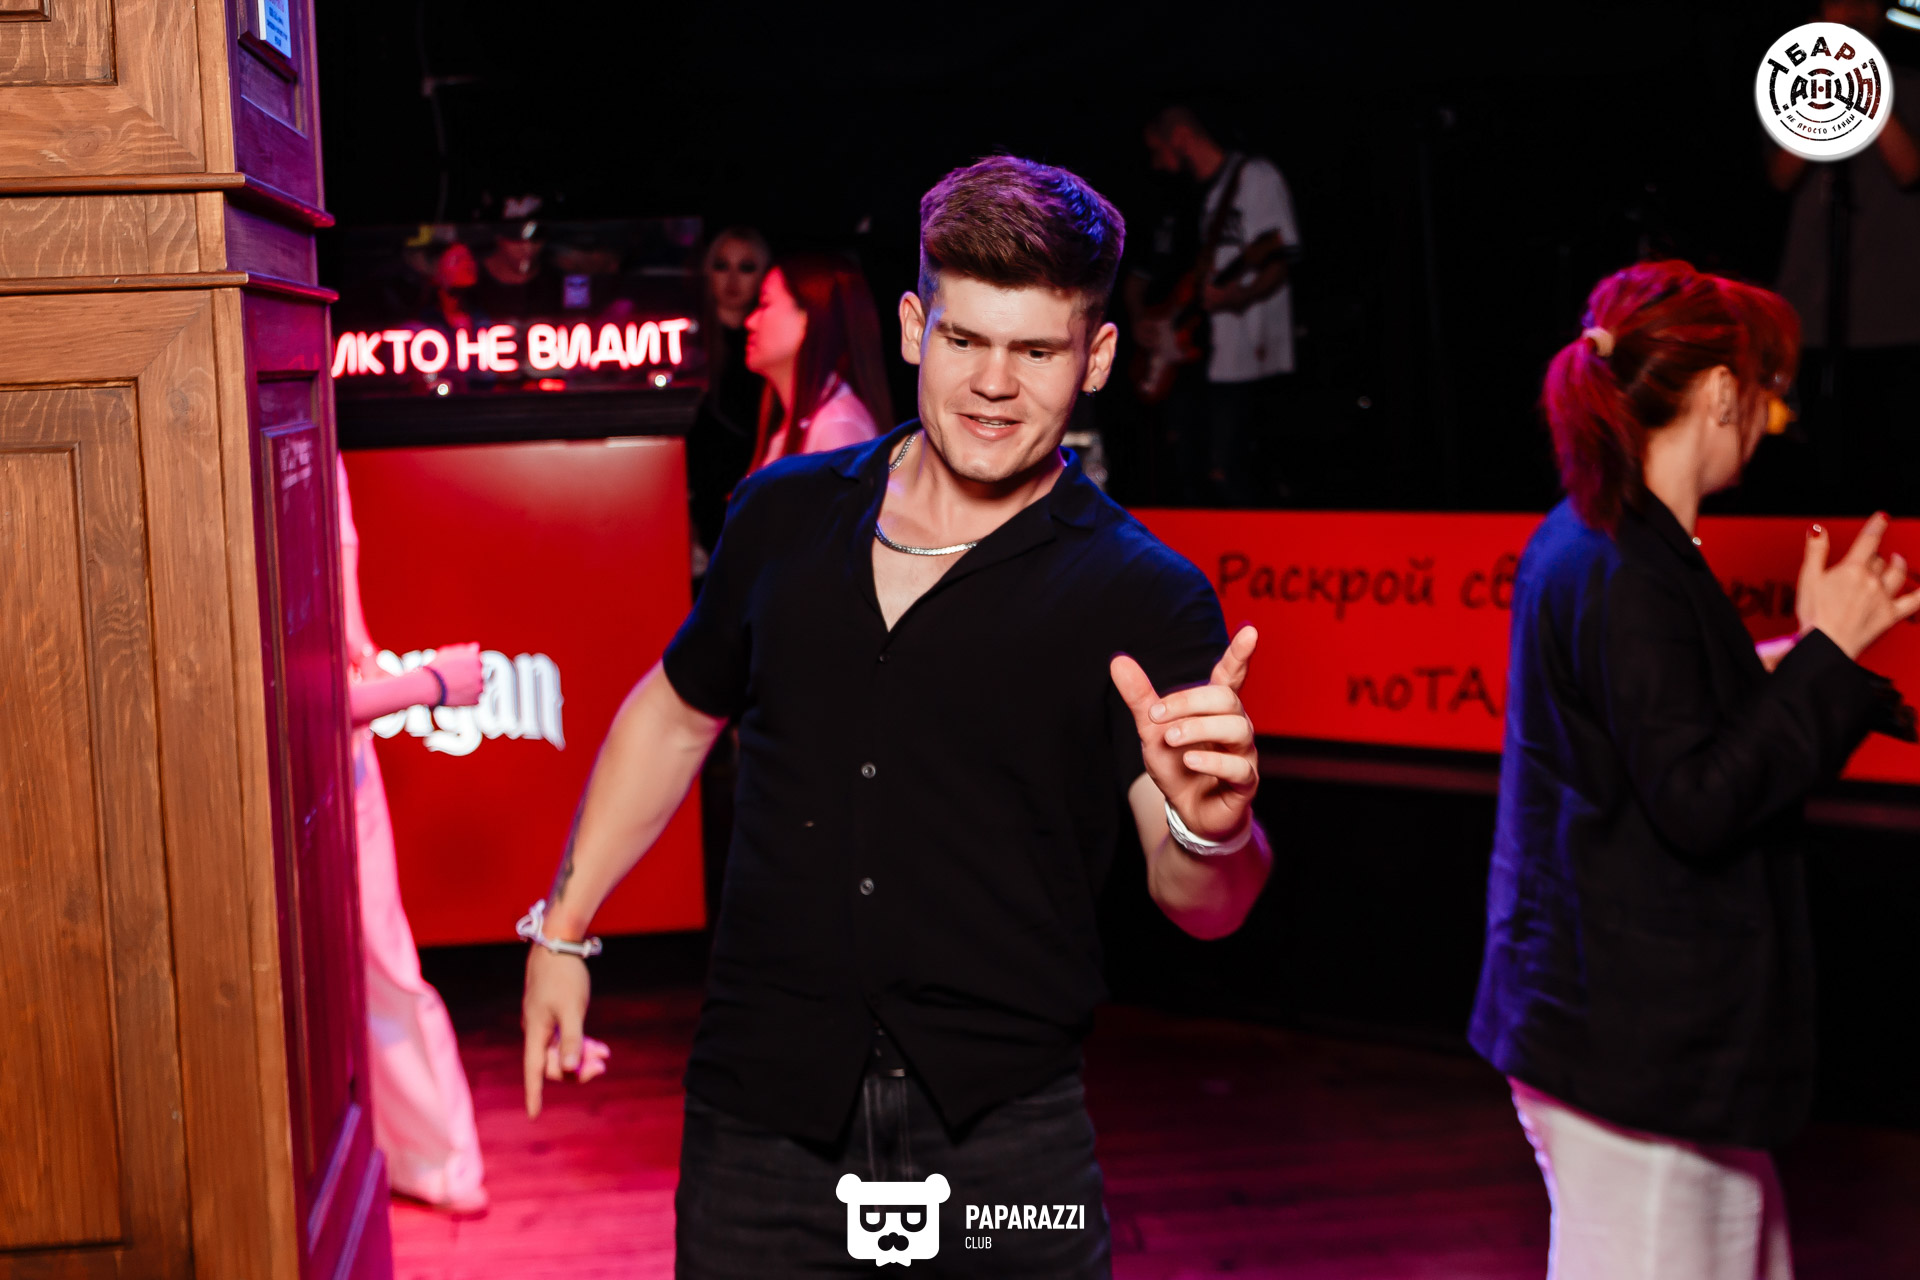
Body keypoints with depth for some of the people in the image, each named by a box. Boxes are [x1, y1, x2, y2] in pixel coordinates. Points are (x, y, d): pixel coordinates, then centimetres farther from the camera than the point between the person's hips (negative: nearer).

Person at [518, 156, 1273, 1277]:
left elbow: (1199, 905, -14)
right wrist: (564, 929, 19)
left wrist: (1213, 826, -36)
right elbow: (678, 713, 19)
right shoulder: (786, 514, 3)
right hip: (763, 1124, 3)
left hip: (1004, 1140, -2)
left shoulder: (1146, 600, -7)